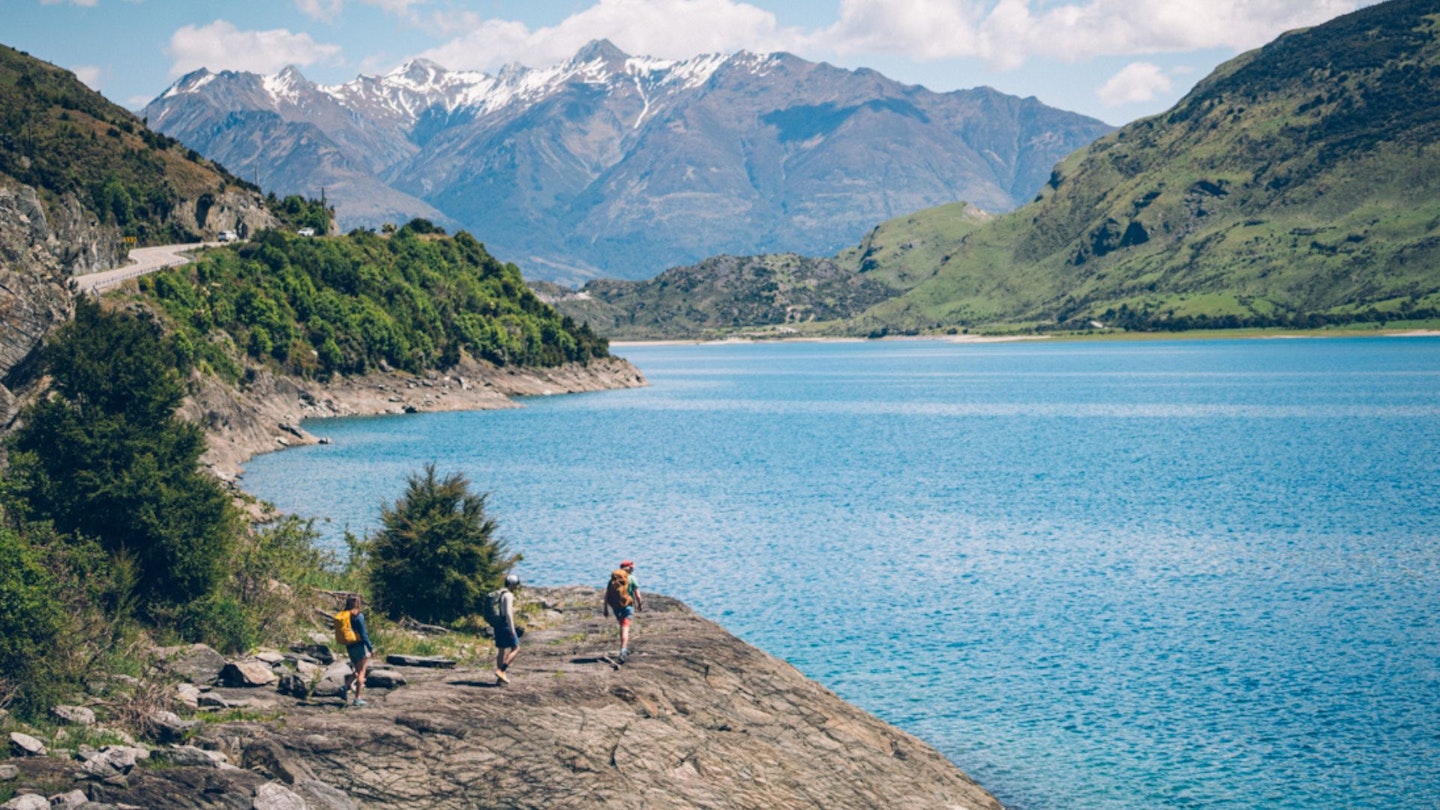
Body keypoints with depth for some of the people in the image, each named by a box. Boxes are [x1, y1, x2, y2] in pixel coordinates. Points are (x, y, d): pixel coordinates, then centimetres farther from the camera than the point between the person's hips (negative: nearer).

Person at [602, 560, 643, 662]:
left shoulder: (613, 578, 10)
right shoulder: (631, 578, -2)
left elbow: (607, 594, 6)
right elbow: (637, 593, -5)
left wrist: (605, 608, 9)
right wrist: (639, 604, 10)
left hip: (615, 606, 5)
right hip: (627, 605, -5)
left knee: (622, 626, 24)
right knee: (625, 629, -10)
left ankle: (625, 648, 32)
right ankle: (623, 651, -24)